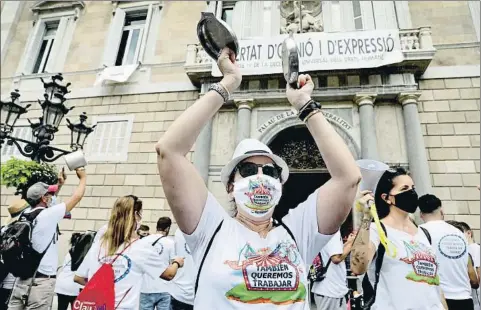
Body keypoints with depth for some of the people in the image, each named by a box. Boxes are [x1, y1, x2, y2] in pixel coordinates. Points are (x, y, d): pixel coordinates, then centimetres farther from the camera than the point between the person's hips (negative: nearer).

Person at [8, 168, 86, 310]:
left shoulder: (25, 214, 6)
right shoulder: (48, 215, -14)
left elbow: (47, 202, 25)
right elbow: (77, 197, -6)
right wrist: (83, 177, 10)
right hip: (42, 279, -7)